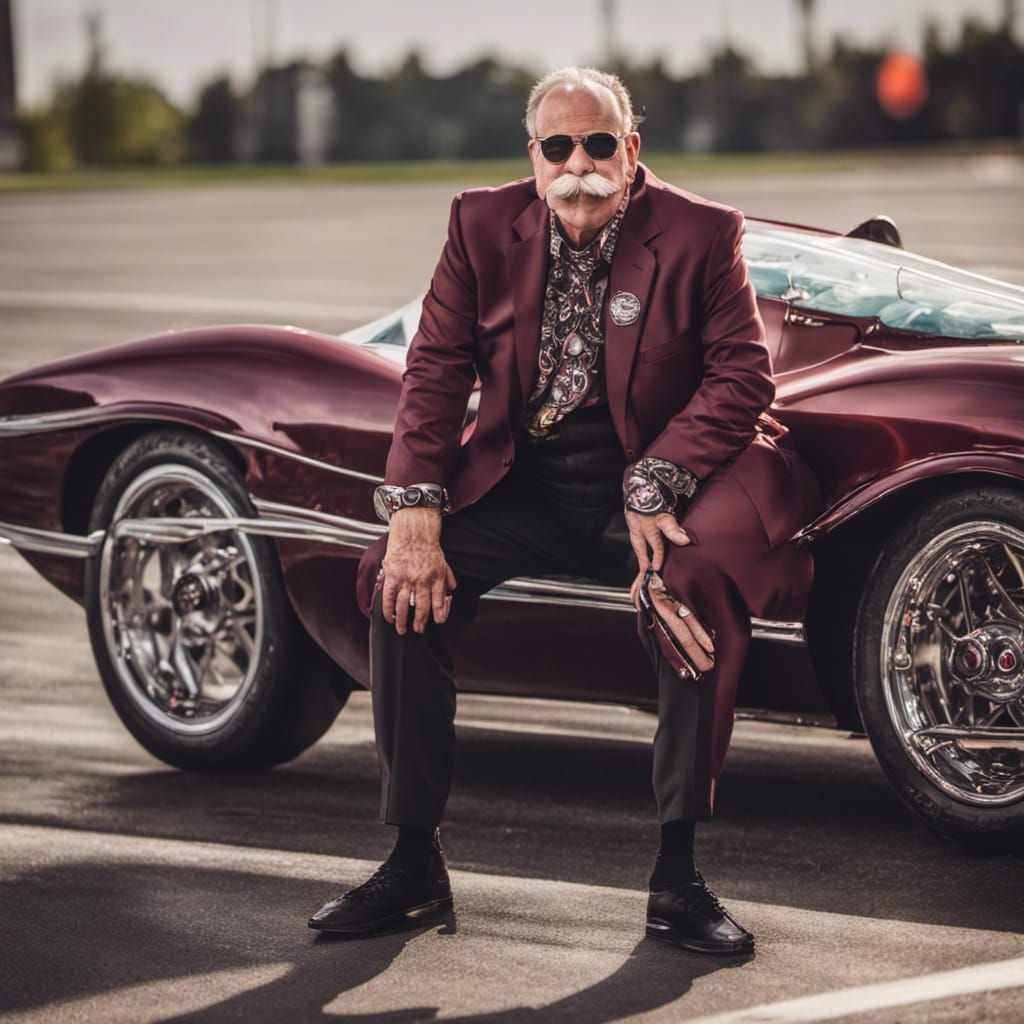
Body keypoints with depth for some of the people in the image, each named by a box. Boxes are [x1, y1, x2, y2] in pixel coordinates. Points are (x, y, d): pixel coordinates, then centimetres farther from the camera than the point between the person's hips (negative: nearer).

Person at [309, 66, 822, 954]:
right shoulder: (483, 224, 2)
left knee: (706, 581, -32)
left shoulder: (701, 233, -6)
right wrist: (416, 513, -14)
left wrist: (655, 487, -23)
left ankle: (678, 876, -21)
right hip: (520, 475, 3)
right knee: (401, 580, -19)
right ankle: (414, 863, -8)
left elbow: (743, 374, -10)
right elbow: (436, 370, 0)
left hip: (655, 473, -3)